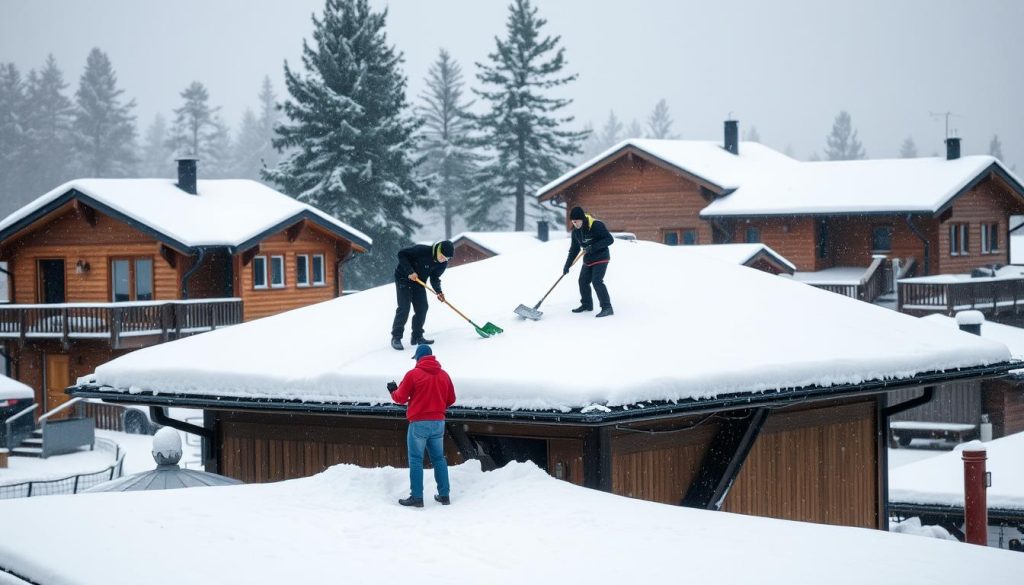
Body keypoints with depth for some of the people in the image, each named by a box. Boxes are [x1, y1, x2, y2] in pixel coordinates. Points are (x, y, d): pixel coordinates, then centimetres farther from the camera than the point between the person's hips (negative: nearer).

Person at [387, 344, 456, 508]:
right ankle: (444, 494, 14)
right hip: (438, 422, 5)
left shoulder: (413, 374, -8)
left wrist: (393, 391, 18)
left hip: (419, 423, -5)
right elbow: (451, 399, 12)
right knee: (439, 458, 13)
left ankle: (417, 497, -4)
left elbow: (400, 398, -3)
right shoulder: (444, 375, 6)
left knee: (416, 460, -1)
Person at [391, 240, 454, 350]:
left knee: (422, 308, -2)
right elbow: (401, 254, -25)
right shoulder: (422, 250, -30)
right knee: (404, 308, -13)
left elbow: (435, 278, 1)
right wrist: (410, 272, -31)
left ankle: (417, 337, 9)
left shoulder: (443, 263, -10)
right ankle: (396, 337, -8)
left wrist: (438, 291, -17)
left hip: (419, 282, 6)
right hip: (403, 279, -6)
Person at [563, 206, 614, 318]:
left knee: (597, 281, -19)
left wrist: (593, 247, -30)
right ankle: (586, 304, 31)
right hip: (588, 260, 8)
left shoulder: (596, 225, -22)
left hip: (601, 258, -8)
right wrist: (567, 265, 6)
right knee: (583, 281, 11)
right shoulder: (576, 231, 0)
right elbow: (574, 249, 10)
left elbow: (609, 239, -23)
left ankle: (607, 307, -17)